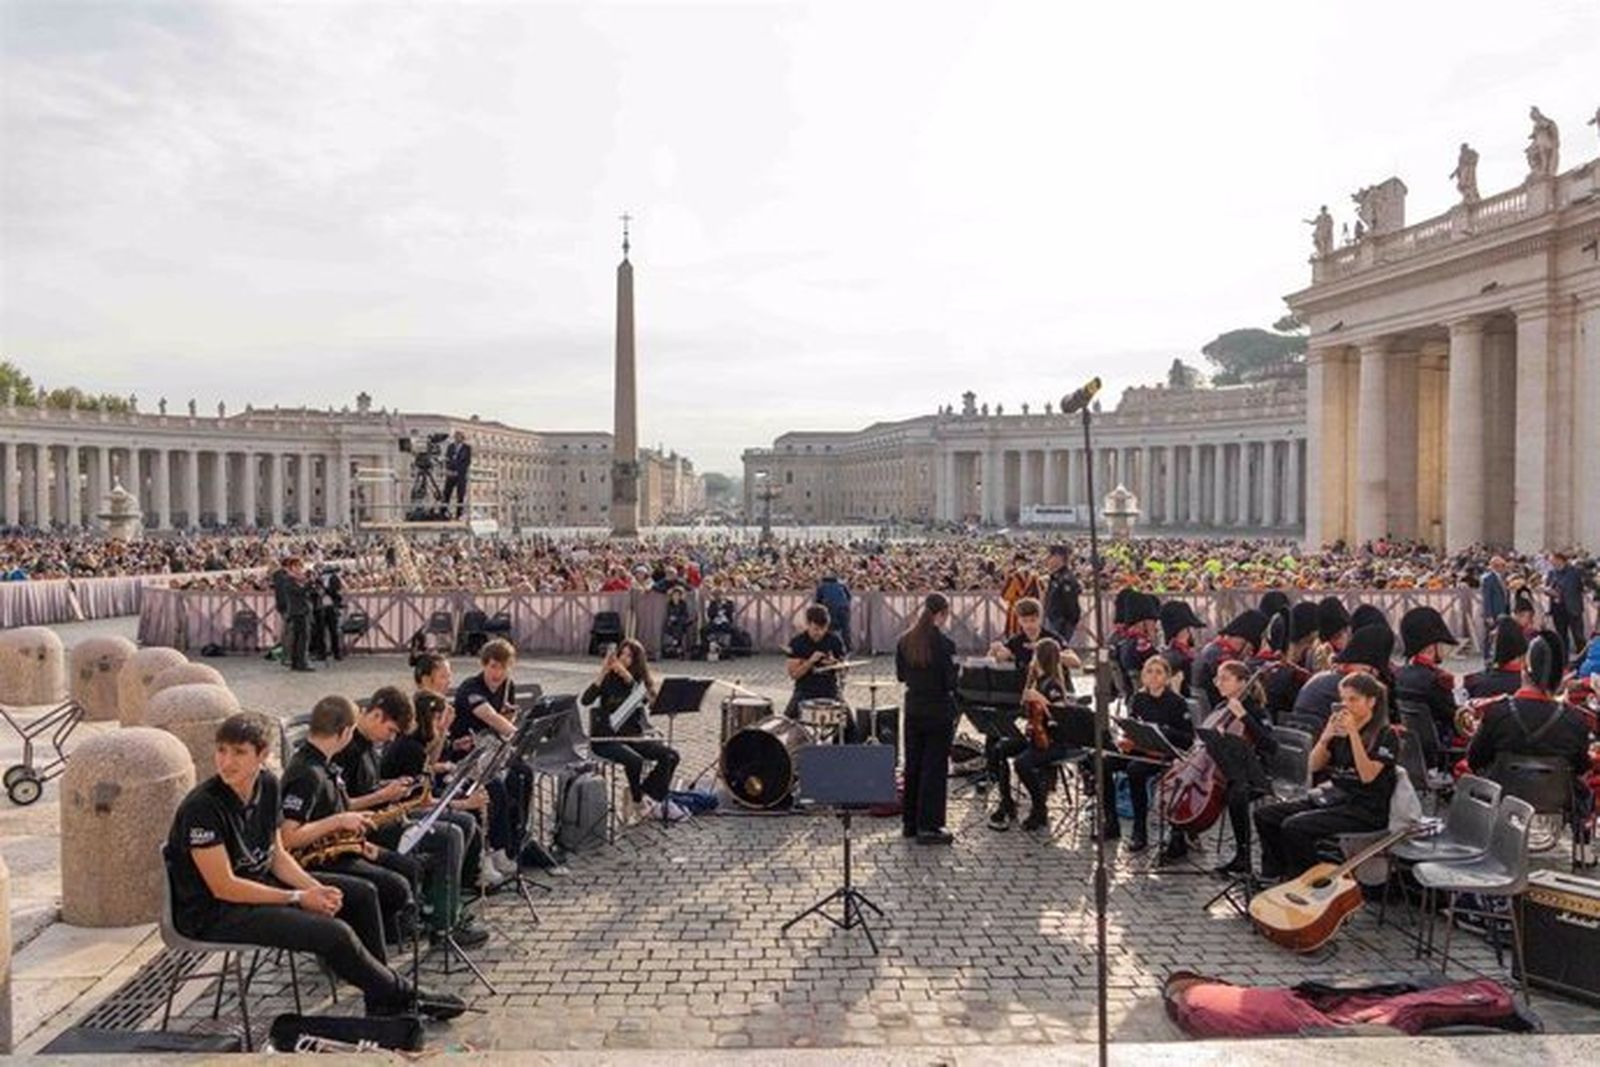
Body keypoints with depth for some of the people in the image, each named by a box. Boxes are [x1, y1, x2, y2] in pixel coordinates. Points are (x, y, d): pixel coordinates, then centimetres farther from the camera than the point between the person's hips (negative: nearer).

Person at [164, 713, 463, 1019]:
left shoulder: (267, 784, -2)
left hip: (259, 883, 8)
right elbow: (224, 887, -23)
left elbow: (277, 854, 6)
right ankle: (403, 996, 0)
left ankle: (381, 999, 10)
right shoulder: (202, 807, -25)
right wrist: (299, 899, -19)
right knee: (335, 934, -22)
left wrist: (317, 890, -11)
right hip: (213, 913, -8)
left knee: (361, 894, 3)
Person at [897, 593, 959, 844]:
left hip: (913, 709, 6)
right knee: (935, 767, 1)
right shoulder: (944, 644, -17)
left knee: (912, 765, 15)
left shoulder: (904, 641, 1)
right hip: (939, 711, -6)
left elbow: (901, 676, 8)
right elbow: (951, 682, -16)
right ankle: (929, 827, 4)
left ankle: (909, 822, 23)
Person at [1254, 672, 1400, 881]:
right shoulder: (1338, 727, 9)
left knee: (1294, 826, -28)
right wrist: (1326, 736, -10)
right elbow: (1314, 766, 6)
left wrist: (1353, 733, -23)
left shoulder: (1385, 735, -8)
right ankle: (1274, 876, 2)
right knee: (1264, 815, -8)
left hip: (1366, 809, -7)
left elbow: (1368, 776, -21)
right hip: (1333, 796, 7)